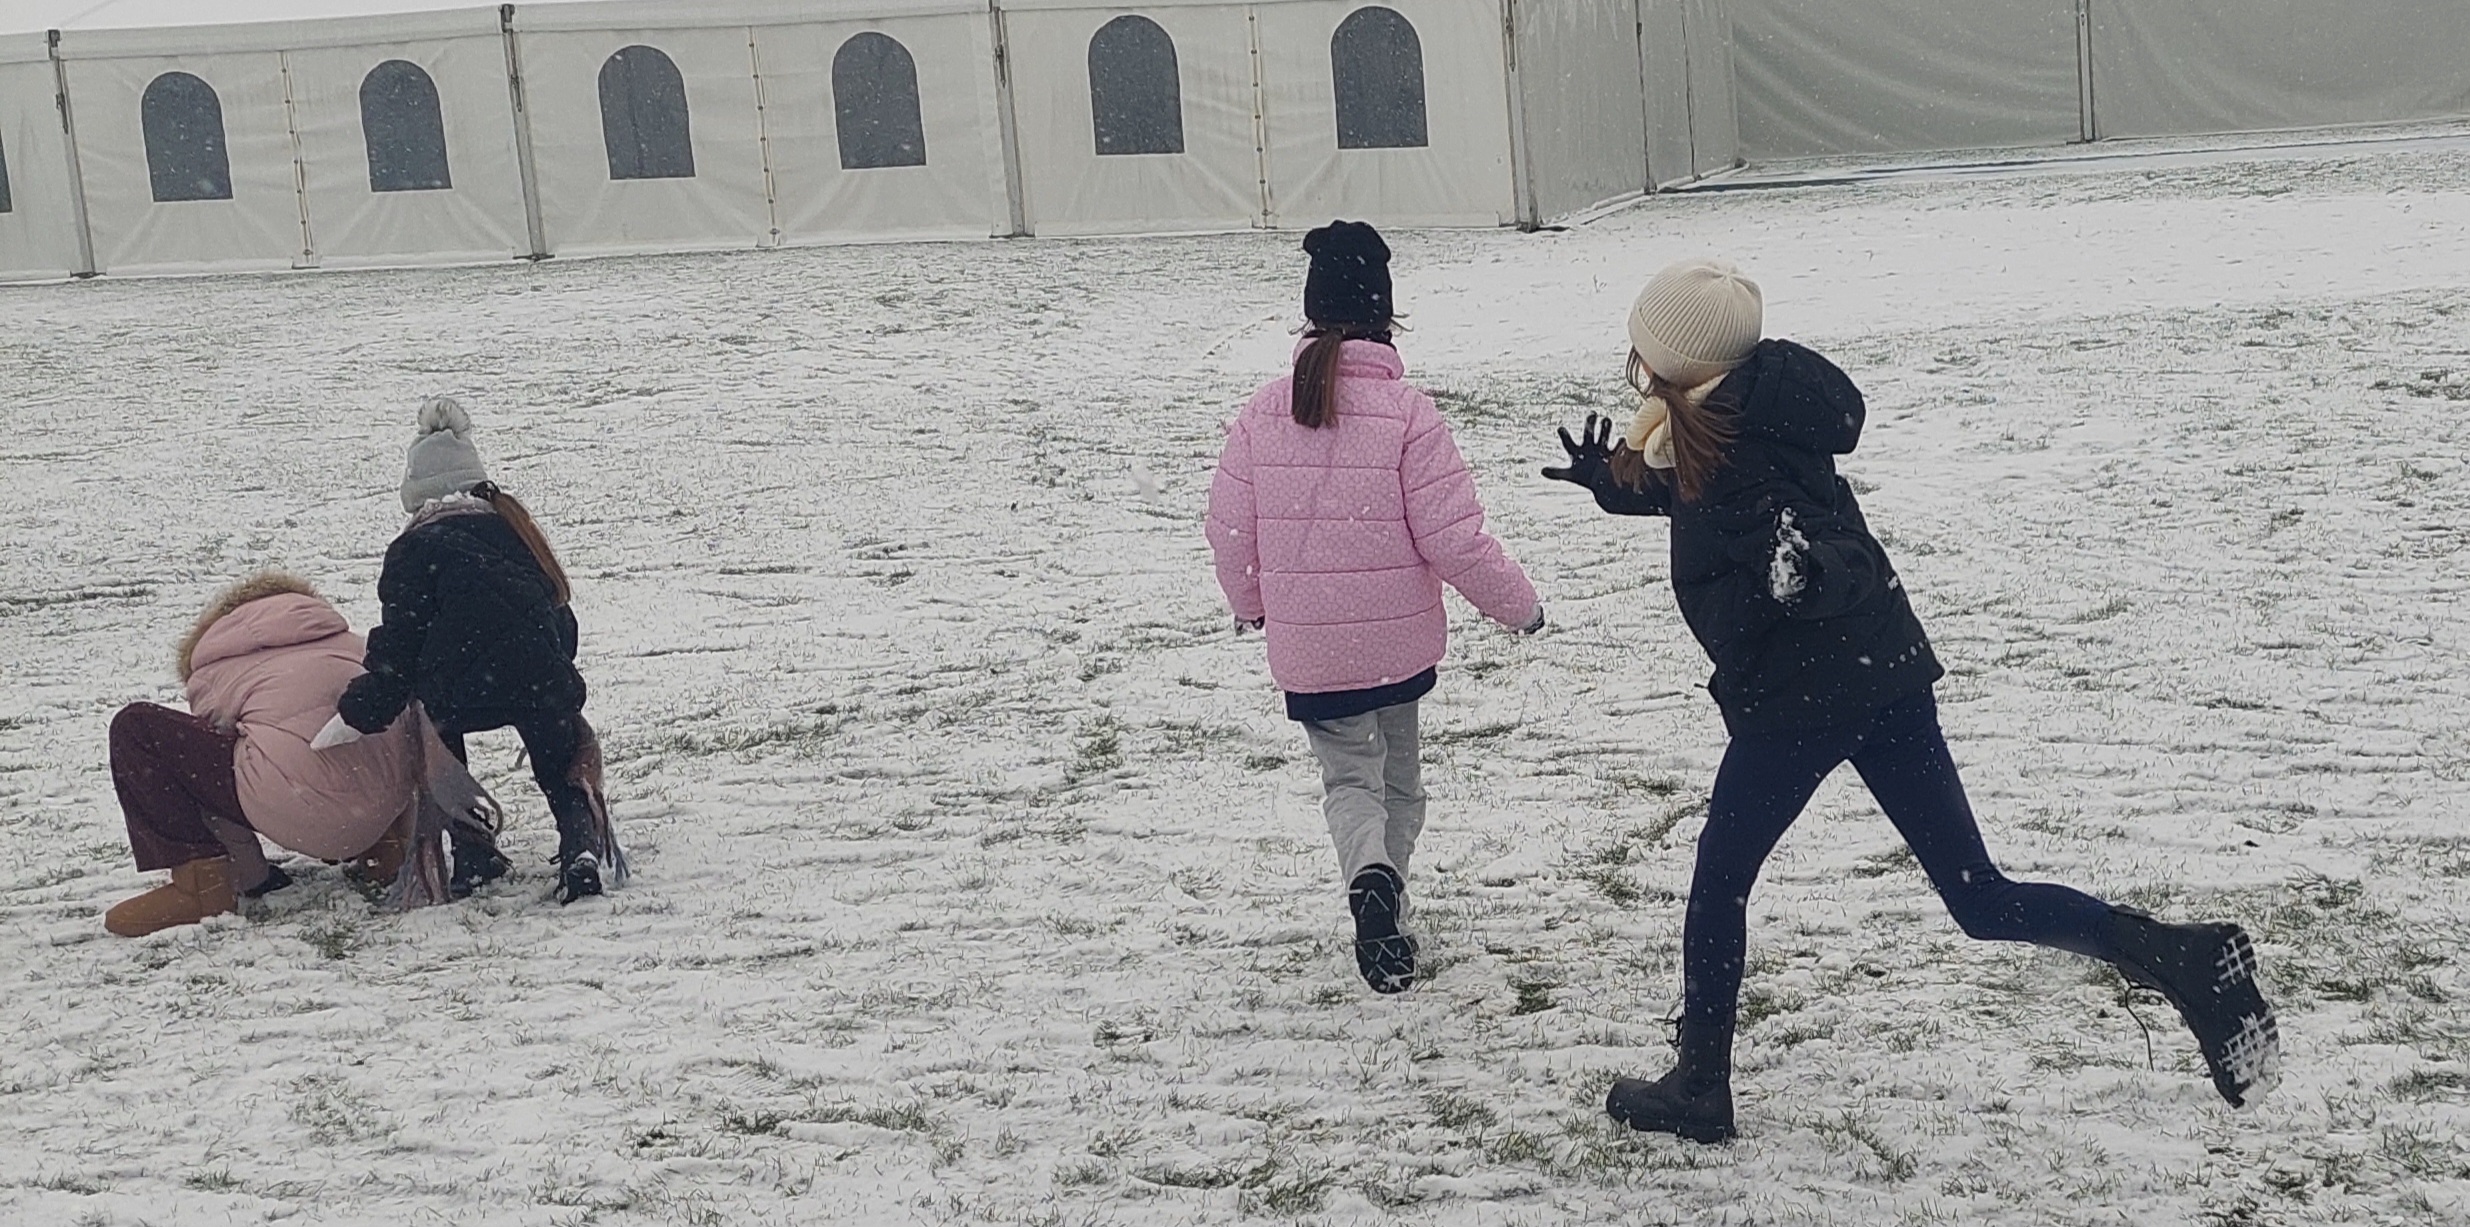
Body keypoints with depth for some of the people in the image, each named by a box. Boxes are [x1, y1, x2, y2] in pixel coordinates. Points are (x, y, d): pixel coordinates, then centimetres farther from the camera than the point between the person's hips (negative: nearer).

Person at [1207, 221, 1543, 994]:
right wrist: (1517, 603, 1)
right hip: (1398, 639, -1)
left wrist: (1249, 603, 21)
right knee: (1398, 774, 21)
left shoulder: (1263, 414, -5)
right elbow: (1452, 539, -14)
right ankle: (1386, 903, 28)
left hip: (1307, 648, 1)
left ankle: (1370, 882, -18)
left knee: (1349, 774, 10)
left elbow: (1229, 527, 1)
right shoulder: (1407, 413, -14)